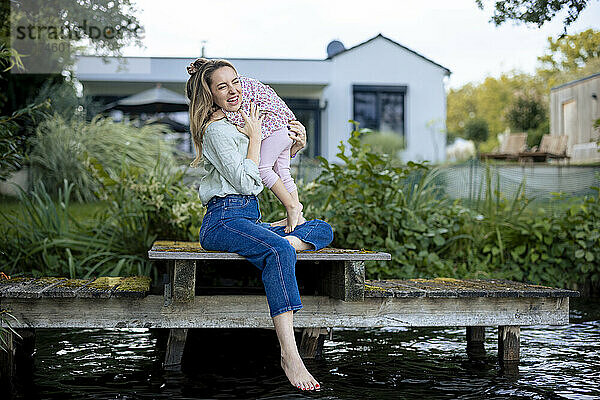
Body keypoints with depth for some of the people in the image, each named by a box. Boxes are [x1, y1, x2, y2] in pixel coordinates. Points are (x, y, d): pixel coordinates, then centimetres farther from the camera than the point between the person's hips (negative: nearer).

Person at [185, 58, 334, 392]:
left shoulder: (238, 124, 22)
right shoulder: (216, 129, -5)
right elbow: (245, 182, -14)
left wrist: (296, 145, 17)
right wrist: (255, 137, -3)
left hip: (250, 220, 9)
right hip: (224, 220, -9)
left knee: (323, 229, -1)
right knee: (279, 251, -37)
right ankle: (290, 355, -48)